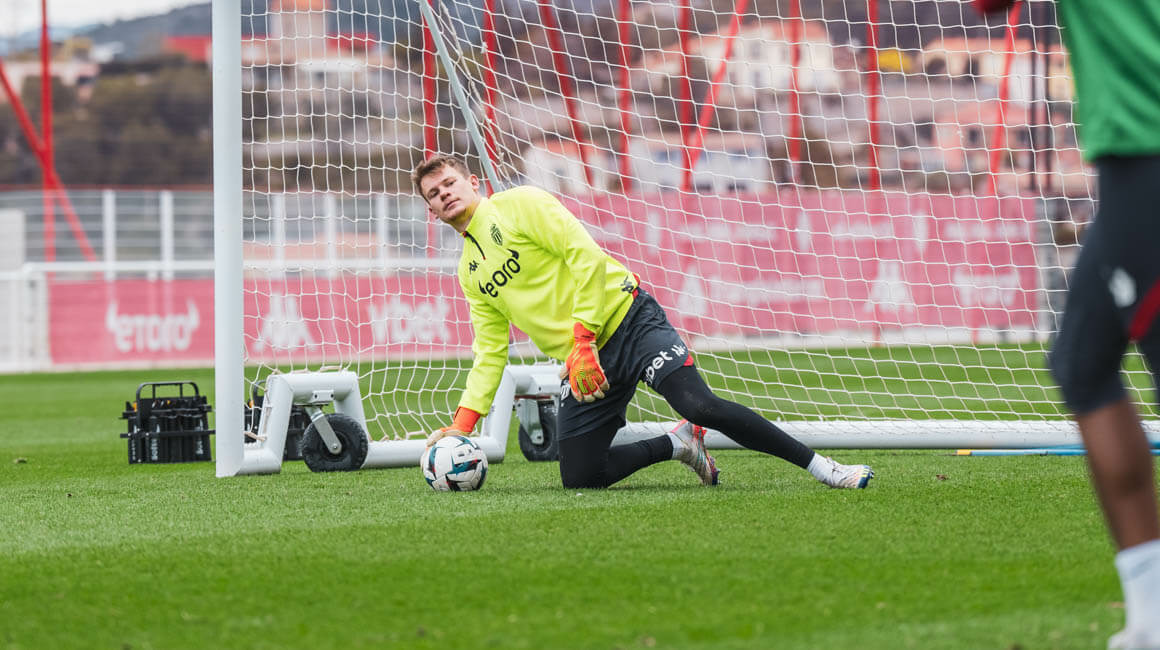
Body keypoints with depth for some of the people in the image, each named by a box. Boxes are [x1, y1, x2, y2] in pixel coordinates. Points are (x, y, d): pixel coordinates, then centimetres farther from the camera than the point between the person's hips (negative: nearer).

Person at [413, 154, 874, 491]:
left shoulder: (519, 204, -3)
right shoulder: (470, 272, 17)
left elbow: (586, 256, -12)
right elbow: (490, 351, 18)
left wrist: (582, 341, -20)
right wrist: (461, 424, 6)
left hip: (625, 320, -7)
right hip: (580, 363, 7)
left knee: (699, 405, -27)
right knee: (578, 477, -4)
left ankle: (820, 467, -19)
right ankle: (678, 445, 16)